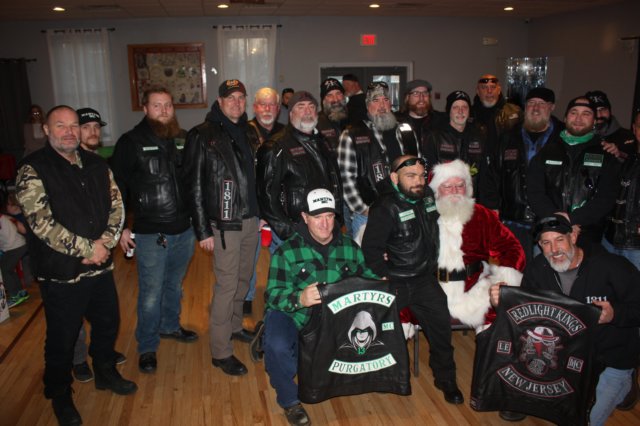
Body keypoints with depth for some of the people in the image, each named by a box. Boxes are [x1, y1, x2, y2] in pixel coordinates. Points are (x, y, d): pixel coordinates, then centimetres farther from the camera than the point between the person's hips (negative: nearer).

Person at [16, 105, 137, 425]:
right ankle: (60, 396, 33)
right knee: (62, 338, 10)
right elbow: (41, 222, -19)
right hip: (61, 275, -5)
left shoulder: (97, 165, 7)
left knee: (108, 323, 20)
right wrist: (87, 249, -18)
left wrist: (105, 242, -11)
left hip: (101, 267, 6)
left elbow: (116, 205, 6)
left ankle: (105, 373, 45)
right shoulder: (33, 170, -11)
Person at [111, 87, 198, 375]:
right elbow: (117, 186, -5)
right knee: (151, 293, 4)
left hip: (184, 230, 4)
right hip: (150, 234, -4)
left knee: (175, 285, 21)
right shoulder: (131, 143, -7)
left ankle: (170, 326, 44)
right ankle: (147, 348, 22)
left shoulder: (184, 140, 5)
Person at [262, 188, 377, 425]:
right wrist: (299, 299, -35)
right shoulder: (287, 251, -7)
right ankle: (289, 400, -1)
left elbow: (367, 277, 12)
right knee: (277, 346, -33)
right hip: (292, 316, -4)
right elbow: (274, 293, -14)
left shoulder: (349, 247, 6)